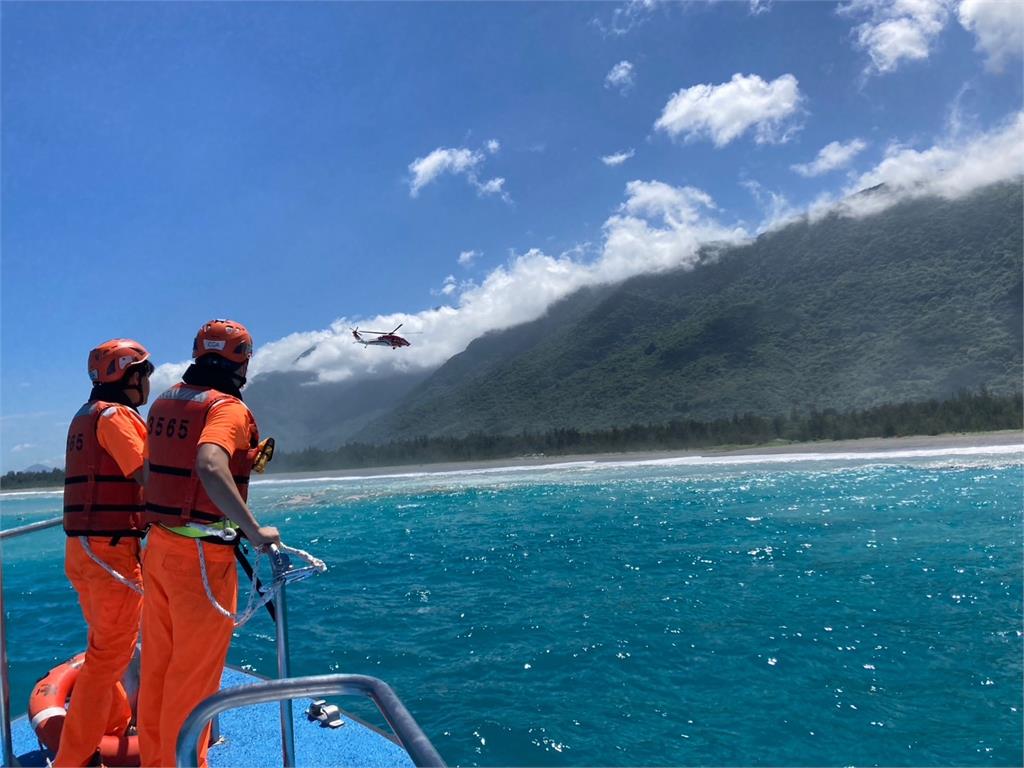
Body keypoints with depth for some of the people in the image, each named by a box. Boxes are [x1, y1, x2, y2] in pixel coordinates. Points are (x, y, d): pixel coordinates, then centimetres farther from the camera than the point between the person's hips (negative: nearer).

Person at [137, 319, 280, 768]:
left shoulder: (165, 402, 8)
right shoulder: (229, 408, -16)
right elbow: (209, 466, -35)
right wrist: (254, 530, -32)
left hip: (159, 546, 8)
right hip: (202, 557, -8)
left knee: (157, 664, 19)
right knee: (194, 674, 6)